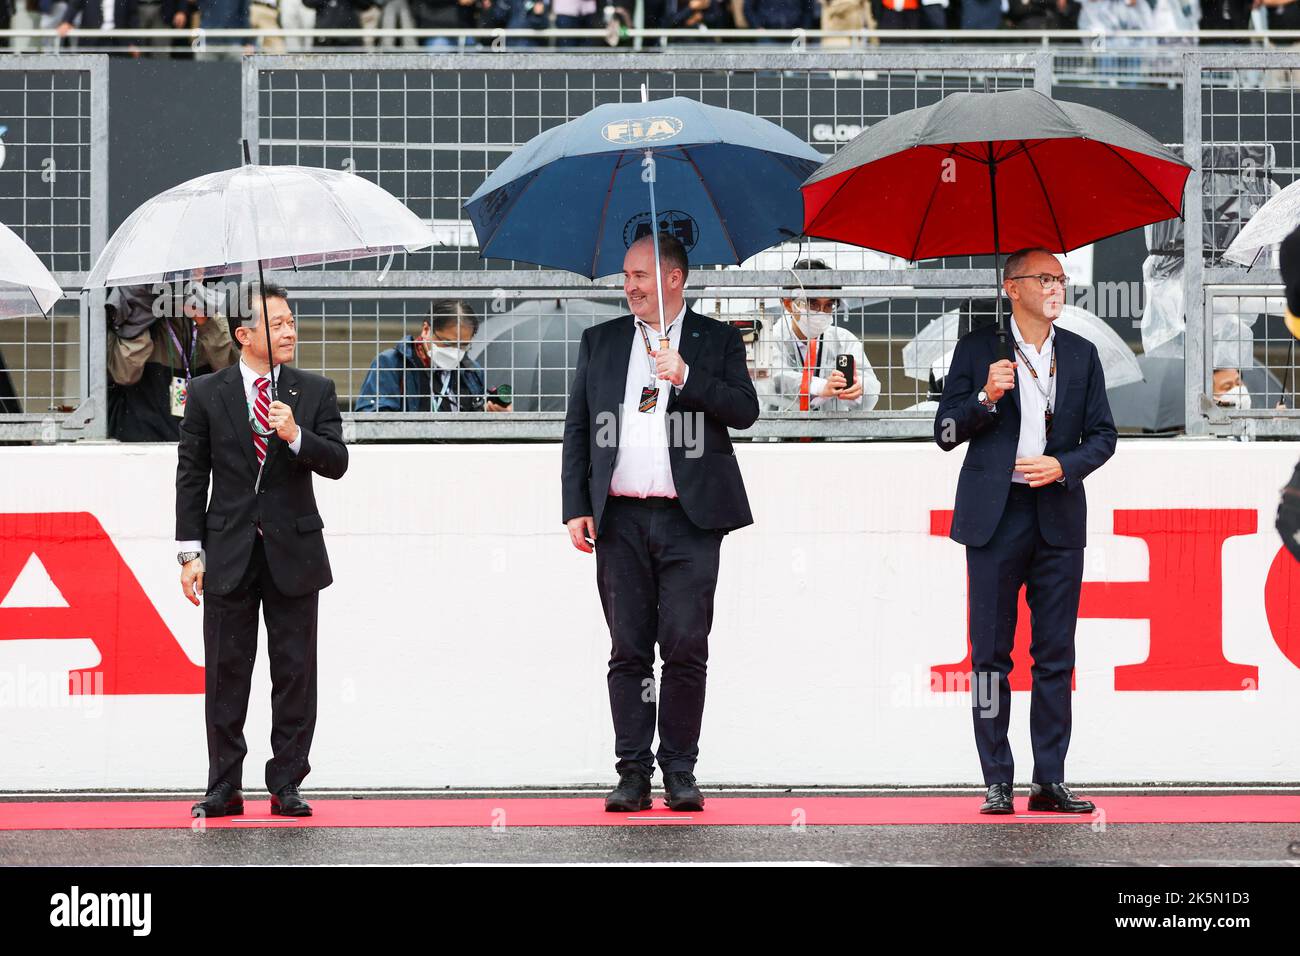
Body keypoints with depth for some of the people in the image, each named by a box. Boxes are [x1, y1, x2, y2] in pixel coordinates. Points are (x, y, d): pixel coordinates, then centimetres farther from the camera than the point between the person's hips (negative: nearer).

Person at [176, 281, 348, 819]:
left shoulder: (315, 392, 4)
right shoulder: (207, 393, 2)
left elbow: (337, 462, -2)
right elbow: (191, 476, 3)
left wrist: (296, 436, -20)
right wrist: (191, 552, -1)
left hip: (294, 552, 1)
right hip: (229, 554, -1)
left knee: (295, 673, 2)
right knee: (225, 674, 3)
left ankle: (286, 786, 8)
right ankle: (224, 789, 9)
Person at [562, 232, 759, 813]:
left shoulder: (716, 341, 8)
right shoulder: (600, 341, 15)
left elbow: (745, 411, -3)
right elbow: (577, 427, 13)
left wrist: (685, 376, -15)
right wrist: (576, 507, 4)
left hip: (689, 519, -2)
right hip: (620, 519, 2)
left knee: (686, 649, -5)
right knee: (629, 651, 1)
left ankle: (680, 772, 2)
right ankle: (633, 774, 4)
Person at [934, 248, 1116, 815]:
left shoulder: (1081, 354, 12)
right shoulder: (978, 350, 5)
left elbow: (1102, 435, 11)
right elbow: (946, 432, 3)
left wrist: (1063, 465, -7)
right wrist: (986, 399, -14)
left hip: (1058, 515, 2)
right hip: (996, 515, -2)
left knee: (1056, 655, 2)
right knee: (991, 651, -2)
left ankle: (1050, 780, 5)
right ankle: (997, 782, 1)